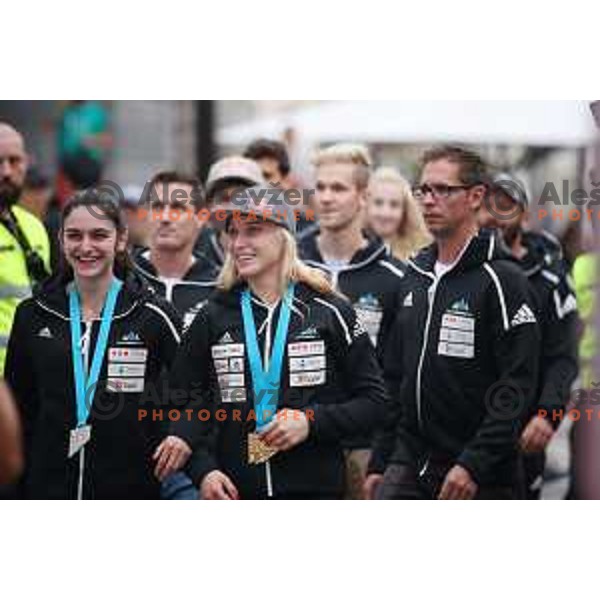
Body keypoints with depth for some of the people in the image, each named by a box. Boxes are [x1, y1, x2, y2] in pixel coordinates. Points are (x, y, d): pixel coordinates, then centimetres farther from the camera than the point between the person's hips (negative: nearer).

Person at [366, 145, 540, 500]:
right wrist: (379, 463, 14)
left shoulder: (501, 281, -10)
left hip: (479, 477, -6)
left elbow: (518, 389, -16)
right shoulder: (416, 277, 13)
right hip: (408, 467, 6)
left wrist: (474, 464, -23)